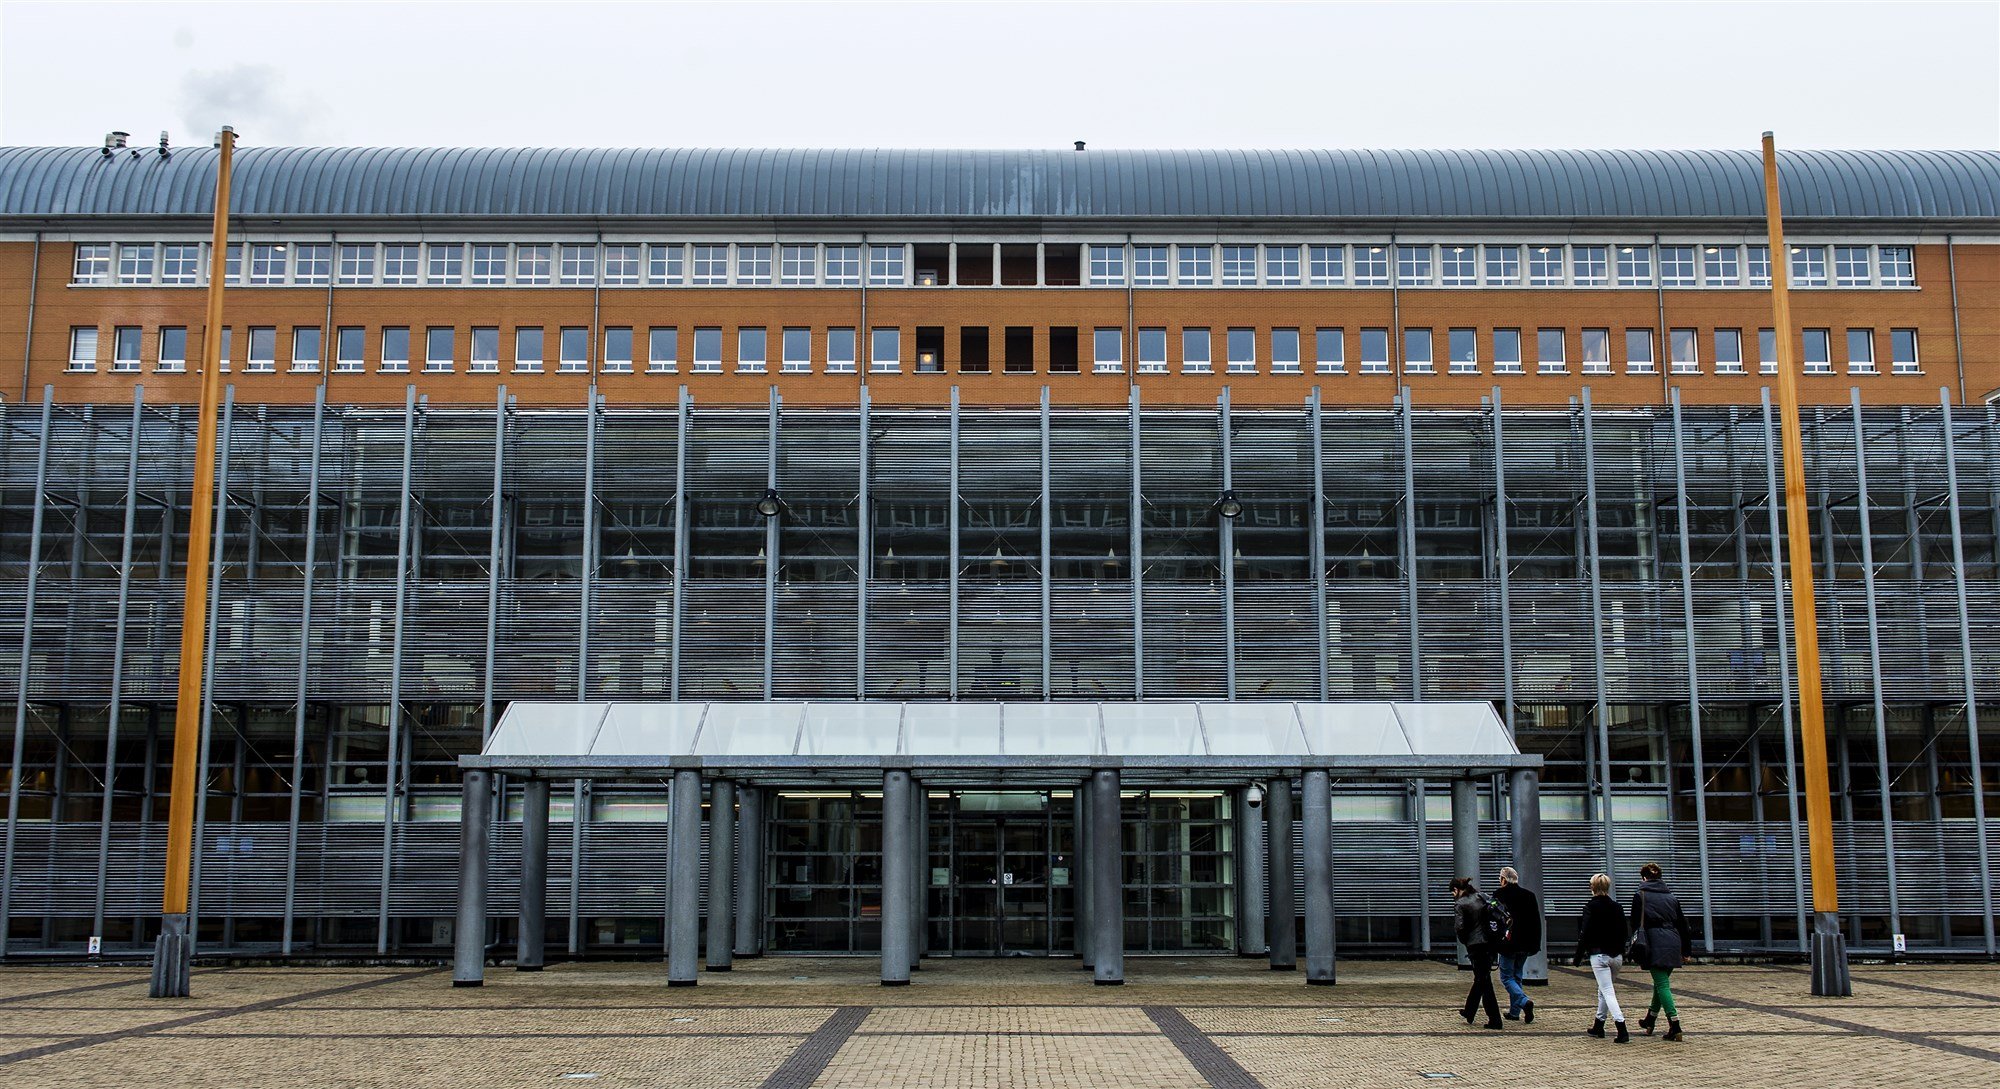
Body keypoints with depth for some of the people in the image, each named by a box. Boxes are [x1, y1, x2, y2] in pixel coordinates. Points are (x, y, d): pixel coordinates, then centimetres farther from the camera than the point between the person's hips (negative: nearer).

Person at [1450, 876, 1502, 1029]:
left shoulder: (1459, 904, -8)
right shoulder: (1481, 897, 10)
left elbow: (1460, 927, -16)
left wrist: (1464, 941, 2)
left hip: (1475, 945, -7)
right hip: (1489, 942, 7)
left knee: (1484, 982, -2)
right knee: (1480, 978, 19)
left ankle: (1494, 1020, -5)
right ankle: (1468, 1013, 34)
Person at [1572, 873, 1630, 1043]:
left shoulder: (1591, 907, -9)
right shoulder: (1616, 907, 8)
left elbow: (1584, 934, -11)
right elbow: (1624, 933, 12)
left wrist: (1578, 957, -6)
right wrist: (1621, 953, 20)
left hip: (1599, 955, -6)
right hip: (1616, 955, 6)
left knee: (1608, 992, -7)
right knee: (1604, 990, 20)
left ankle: (1623, 1032, -19)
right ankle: (1598, 1028, 30)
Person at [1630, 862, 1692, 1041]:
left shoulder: (1640, 896, 0)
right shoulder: (1671, 896, 16)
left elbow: (1635, 924, -1)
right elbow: (1683, 923, 17)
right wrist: (1685, 950, 22)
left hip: (1656, 945, -6)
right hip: (1673, 944, 6)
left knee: (1662, 984, -7)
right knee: (1661, 982, 18)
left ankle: (1675, 1026, -18)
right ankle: (1650, 1021, 32)